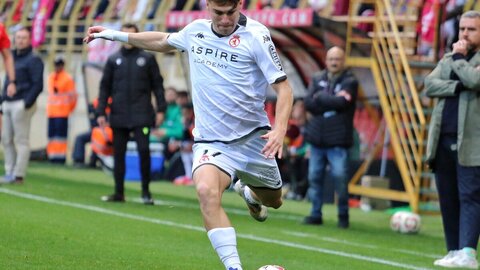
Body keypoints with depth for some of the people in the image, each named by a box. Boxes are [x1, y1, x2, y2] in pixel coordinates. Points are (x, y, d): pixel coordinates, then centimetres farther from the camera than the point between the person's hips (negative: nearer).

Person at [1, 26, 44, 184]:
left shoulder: (33, 60, -6)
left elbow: (37, 85, -11)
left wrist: (26, 103, -17)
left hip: (22, 104, -8)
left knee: (22, 140, -5)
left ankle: (18, 175, -5)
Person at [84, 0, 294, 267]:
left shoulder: (255, 34, -12)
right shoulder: (196, 30, 1)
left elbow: (283, 86, -12)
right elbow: (164, 41, 24)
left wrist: (280, 129, -27)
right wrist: (115, 34, 25)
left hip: (253, 137, -1)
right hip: (211, 141, 1)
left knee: (272, 201, 18)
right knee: (207, 190, -30)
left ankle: (248, 192, 56)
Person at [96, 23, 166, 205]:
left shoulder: (147, 58, 6)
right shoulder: (113, 60, 10)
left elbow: (157, 85, 6)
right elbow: (105, 88, 10)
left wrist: (161, 109, -1)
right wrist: (101, 112, 3)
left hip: (141, 115, -2)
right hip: (119, 116, 2)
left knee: (144, 150, -11)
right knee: (118, 154, 5)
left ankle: (146, 191, 1)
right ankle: (119, 192, 12)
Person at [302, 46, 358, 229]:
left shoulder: (350, 82, 0)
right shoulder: (317, 80, 12)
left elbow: (341, 102, -16)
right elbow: (308, 103, -1)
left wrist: (320, 97, -5)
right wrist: (332, 101, -10)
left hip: (338, 141, -4)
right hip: (317, 138, 4)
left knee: (340, 177, -9)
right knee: (314, 178, 5)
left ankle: (343, 216, 5)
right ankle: (315, 215, 14)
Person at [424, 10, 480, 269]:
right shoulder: (448, 58, 18)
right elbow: (430, 84, 3)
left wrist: (459, 58, -5)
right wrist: (458, 87, -12)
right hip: (443, 140, 6)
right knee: (447, 199, 7)